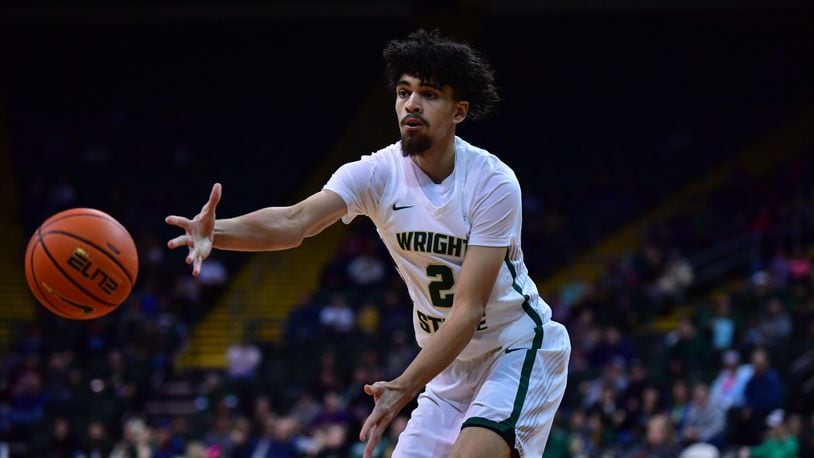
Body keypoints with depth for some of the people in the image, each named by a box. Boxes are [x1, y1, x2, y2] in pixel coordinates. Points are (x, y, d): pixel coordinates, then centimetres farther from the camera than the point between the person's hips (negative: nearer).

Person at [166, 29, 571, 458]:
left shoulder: (493, 182, -22)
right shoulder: (378, 174, -12)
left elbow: (468, 310, -26)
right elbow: (295, 220, -31)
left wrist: (405, 387, -37)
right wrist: (216, 232, -51)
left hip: (520, 348, -5)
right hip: (451, 359, 5)